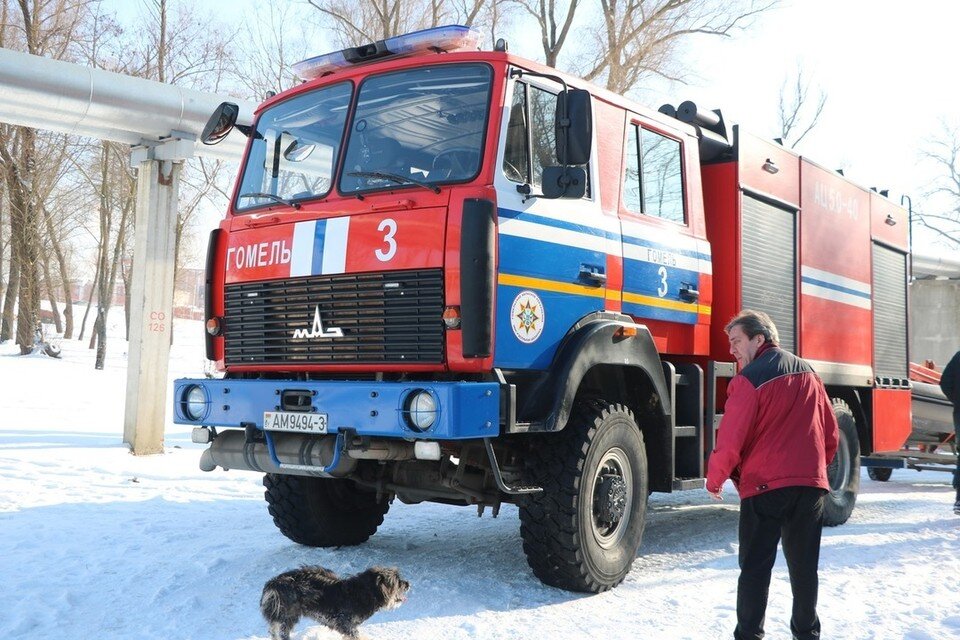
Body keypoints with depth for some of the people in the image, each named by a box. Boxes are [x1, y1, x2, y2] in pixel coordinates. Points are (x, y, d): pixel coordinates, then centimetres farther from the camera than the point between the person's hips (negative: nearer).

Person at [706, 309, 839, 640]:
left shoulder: (749, 378, -11)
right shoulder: (809, 374, 10)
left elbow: (731, 438, -14)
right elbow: (830, 433, 14)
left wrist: (715, 479, 0)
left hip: (765, 487, -6)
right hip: (811, 485, 6)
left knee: (755, 566, 2)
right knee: (804, 566, 15)